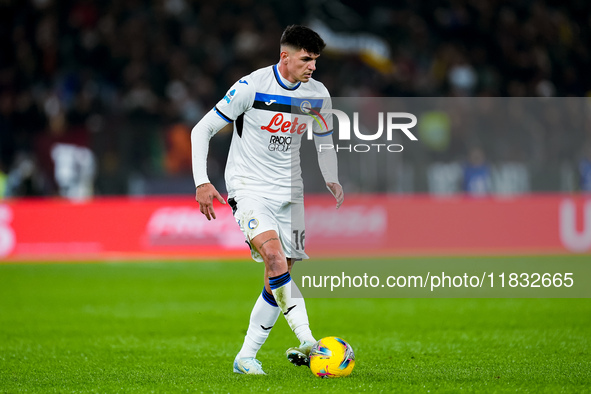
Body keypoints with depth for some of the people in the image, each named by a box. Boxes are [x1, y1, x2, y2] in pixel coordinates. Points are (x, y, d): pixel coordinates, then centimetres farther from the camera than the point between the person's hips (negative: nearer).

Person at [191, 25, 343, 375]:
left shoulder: (318, 95, 1)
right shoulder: (252, 87, -14)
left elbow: (325, 141, 19)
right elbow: (202, 130, -8)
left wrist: (332, 181, 1)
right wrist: (202, 182, -17)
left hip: (289, 192, 5)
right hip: (248, 188, -5)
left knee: (279, 278, 2)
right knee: (272, 252, -28)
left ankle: (246, 356, 13)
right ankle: (308, 341, -33)